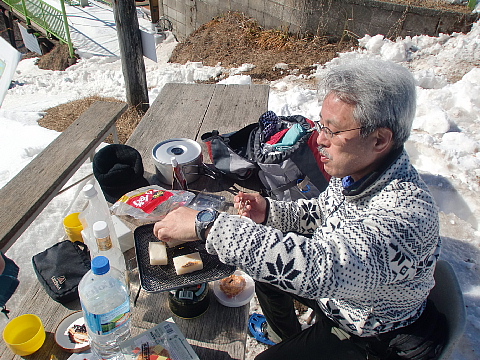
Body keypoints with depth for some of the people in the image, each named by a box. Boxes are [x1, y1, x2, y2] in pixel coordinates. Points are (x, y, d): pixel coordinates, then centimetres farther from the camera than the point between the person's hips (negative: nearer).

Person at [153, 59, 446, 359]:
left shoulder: (406, 212, -40)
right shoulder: (356, 169, -15)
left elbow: (320, 267, -51)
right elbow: (322, 212, 3)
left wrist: (208, 225, -48)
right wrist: (269, 212, -15)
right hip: (333, 292, 7)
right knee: (264, 261, 15)